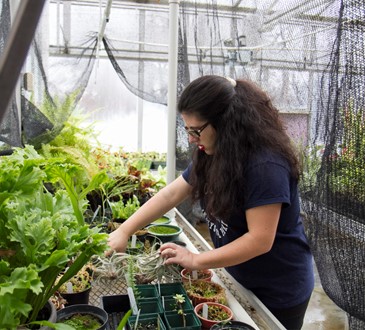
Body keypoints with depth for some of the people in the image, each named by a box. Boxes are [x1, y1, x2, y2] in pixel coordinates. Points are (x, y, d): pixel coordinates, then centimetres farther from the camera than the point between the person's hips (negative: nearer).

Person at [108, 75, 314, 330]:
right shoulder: (213, 155, -4)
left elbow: (260, 240, -29)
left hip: (280, 293, -7)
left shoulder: (265, 166, -30)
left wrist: (196, 261, -22)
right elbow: (171, 194, -1)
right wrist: (124, 231, -6)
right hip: (241, 281, 7)